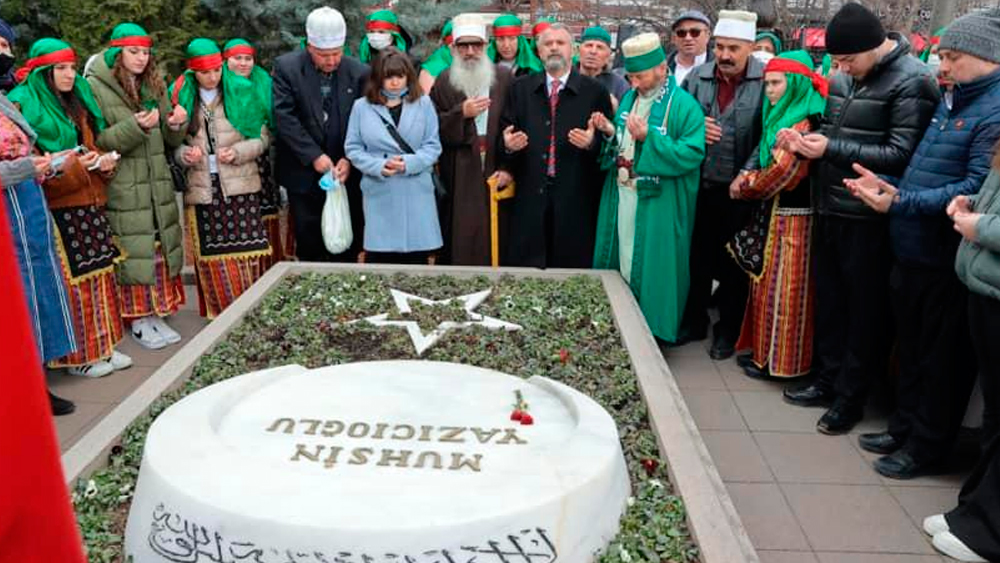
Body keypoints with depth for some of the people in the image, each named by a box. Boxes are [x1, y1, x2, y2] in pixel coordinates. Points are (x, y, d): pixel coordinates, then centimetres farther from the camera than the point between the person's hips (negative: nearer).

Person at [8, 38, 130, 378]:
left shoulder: (78, 100, 16)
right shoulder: (24, 103, -7)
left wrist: (104, 161, 1)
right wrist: (71, 165, -21)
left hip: (90, 202, 7)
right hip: (56, 207, -7)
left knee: (99, 273, 10)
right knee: (72, 279, -4)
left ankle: (102, 345, 20)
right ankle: (77, 356, 7)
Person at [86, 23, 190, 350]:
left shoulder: (154, 85, 12)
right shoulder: (96, 87, -6)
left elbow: (170, 141, 14)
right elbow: (97, 142, -11)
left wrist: (177, 124, -8)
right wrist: (134, 127, -24)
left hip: (158, 185, 6)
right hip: (122, 187, -5)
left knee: (160, 248, 9)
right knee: (134, 252, -2)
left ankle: (158, 313, 21)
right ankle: (139, 320, 11)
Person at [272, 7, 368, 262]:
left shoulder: (359, 72, -1)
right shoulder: (286, 67, -4)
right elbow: (284, 117, -10)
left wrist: (349, 159, -13)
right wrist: (314, 156, -17)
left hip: (347, 175, 1)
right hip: (304, 175, -1)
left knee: (347, 250, 8)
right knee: (309, 250, 8)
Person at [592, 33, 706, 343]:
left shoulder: (684, 106, -11)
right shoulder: (629, 98, 11)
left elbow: (692, 154, -20)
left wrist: (648, 138, -26)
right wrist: (610, 132, -4)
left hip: (658, 204, -6)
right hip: (621, 197, 7)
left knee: (648, 266, 1)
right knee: (621, 261, 12)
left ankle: (652, 327, 16)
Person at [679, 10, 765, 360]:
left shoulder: (767, 81, -8)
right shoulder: (696, 78, 4)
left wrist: (749, 173, -18)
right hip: (699, 186, 4)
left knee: (734, 263, 9)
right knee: (698, 257, 14)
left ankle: (727, 331, 24)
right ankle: (694, 321, 31)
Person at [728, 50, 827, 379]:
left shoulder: (803, 124, -17)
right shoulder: (784, 117, 12)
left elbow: (781, 174, -19)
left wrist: (744, 188, -6)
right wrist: (748, 180, 1)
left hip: (792, 218, -9)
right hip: (774, 213, 9)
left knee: (782, 289, -1)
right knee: (767, 284, 14)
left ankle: (779, 360, 10)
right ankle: (764, 349, 25)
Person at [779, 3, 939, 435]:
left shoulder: (911, 82, -12)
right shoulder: (843, 77, 10)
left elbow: (901, 155, -18)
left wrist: (830, 149, -20)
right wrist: (804, 140, -1)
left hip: (869, 218, -7)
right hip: (829, 208, 7)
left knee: (864, 308, 5)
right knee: (828, 299, 15)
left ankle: (851, 396, 17)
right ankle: (827, 380, 30)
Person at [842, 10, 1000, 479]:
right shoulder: (951, 105, 13)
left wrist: (900, 203, -25)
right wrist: (884, 186, 3)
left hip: (947, 262, -9)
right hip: (912, 251, 9)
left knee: (941, 359, 6)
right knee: (910, 348, 20)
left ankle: (927, 448, 20)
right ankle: (904, 427, 35)